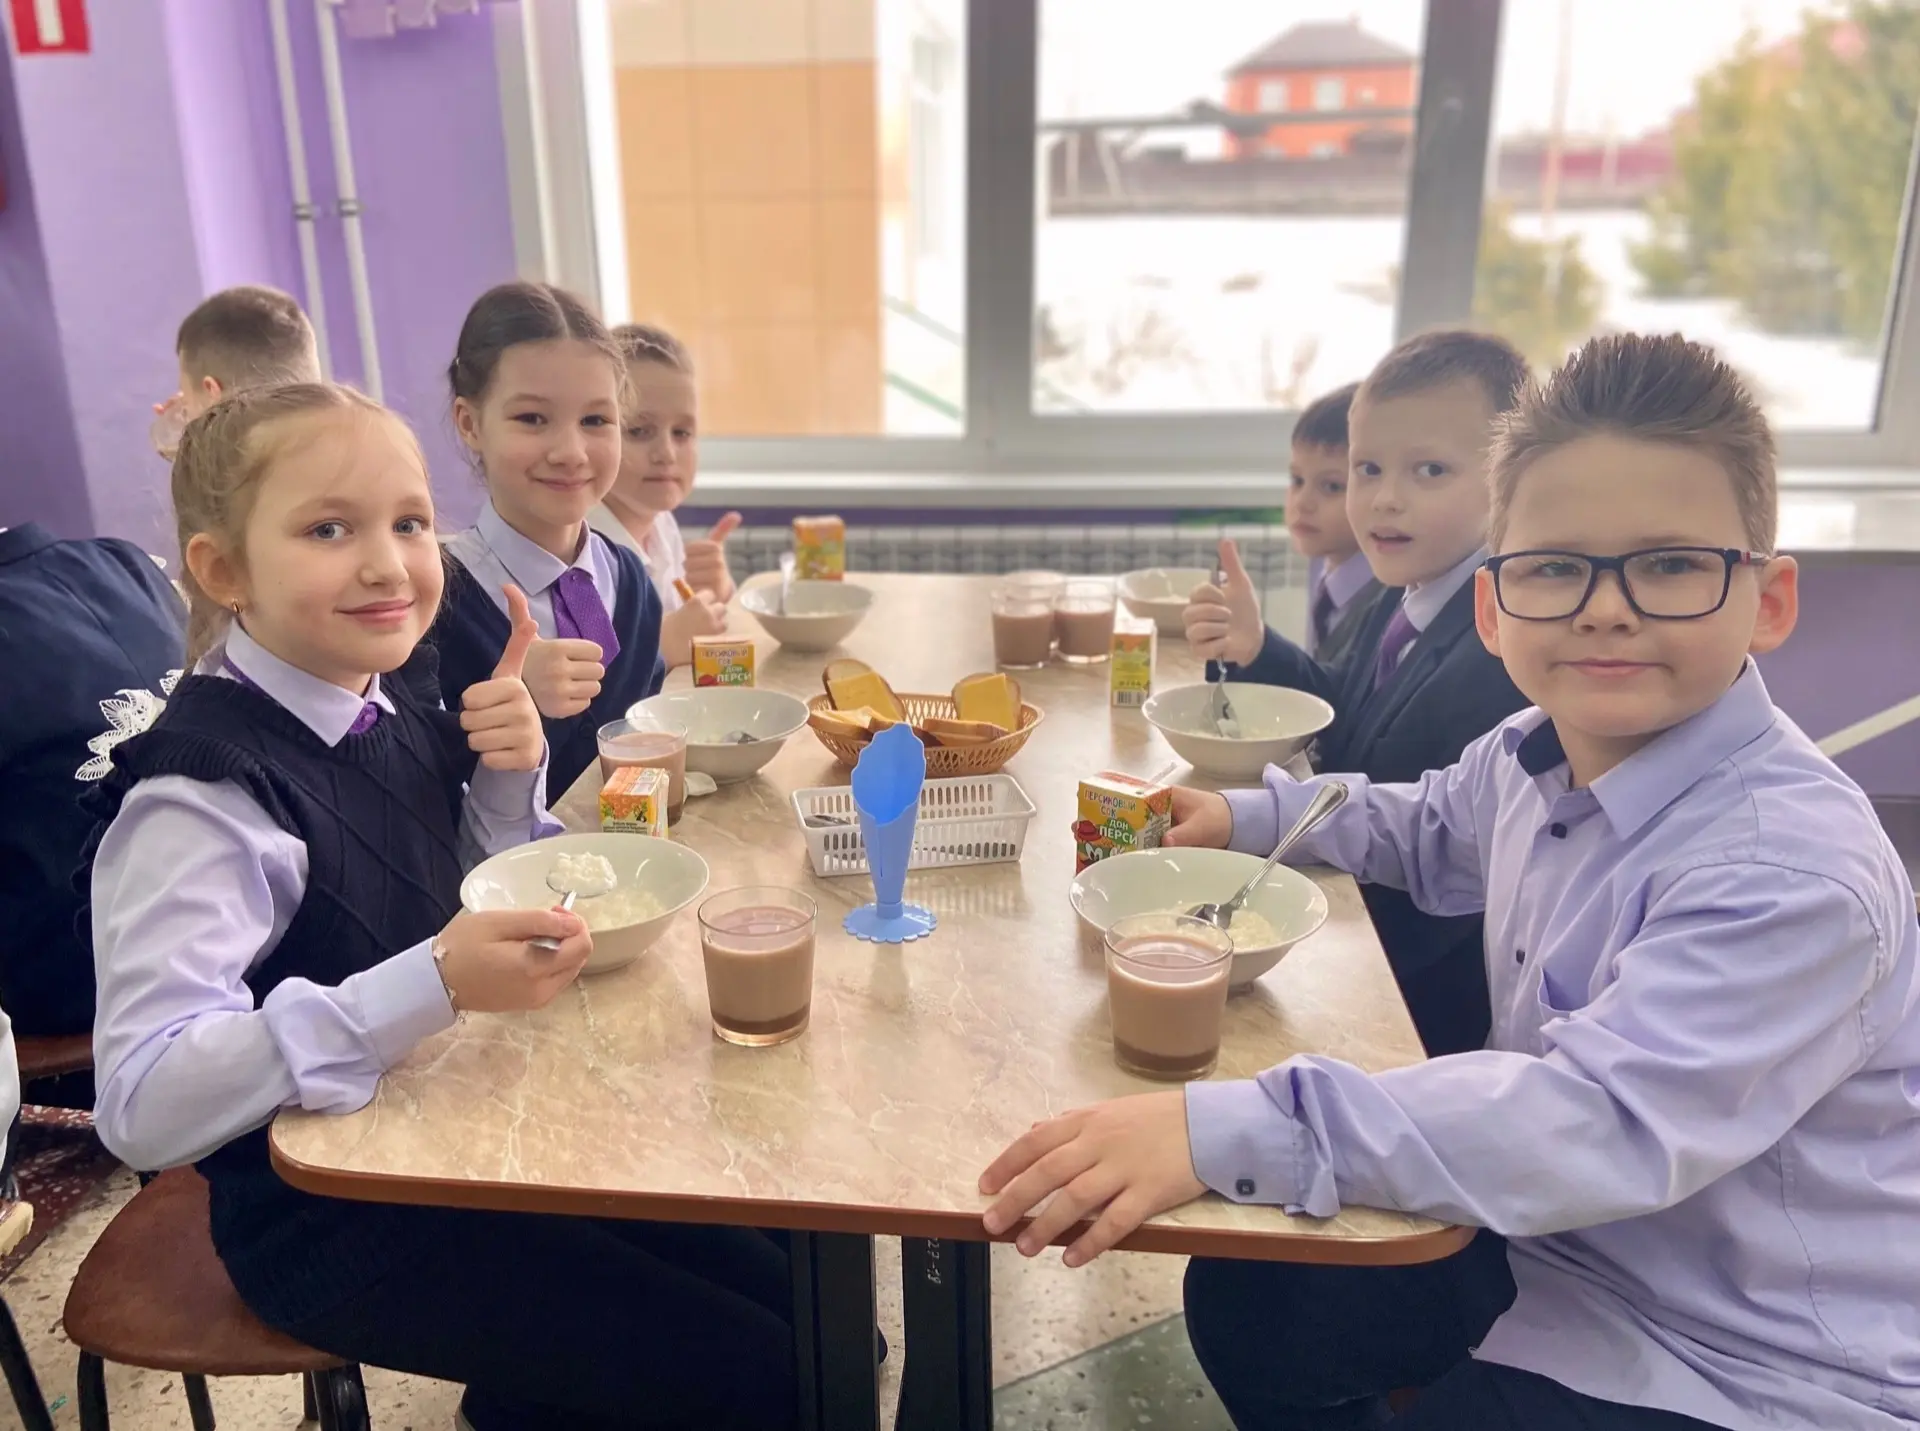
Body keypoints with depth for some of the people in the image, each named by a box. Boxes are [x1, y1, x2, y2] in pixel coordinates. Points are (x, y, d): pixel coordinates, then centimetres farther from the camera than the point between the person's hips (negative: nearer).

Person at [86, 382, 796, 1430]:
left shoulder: (397, 701, -2)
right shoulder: (200, 795, -23)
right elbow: (143, 1106, -29)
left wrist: (509, 782, -9)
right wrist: (433, 983, -38)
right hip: (331, 1216, -7)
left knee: (792, 1289, 10)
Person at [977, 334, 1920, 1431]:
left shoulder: (1796, 872, -31)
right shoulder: (1531, 756, -6)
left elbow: (1608, 1122, -42)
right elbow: (1430, 830, 17)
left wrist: (1227, 1133, -48)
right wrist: (1245, 816, 6)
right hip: (1565, 1244, 7)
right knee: (1245, 1303, 7)